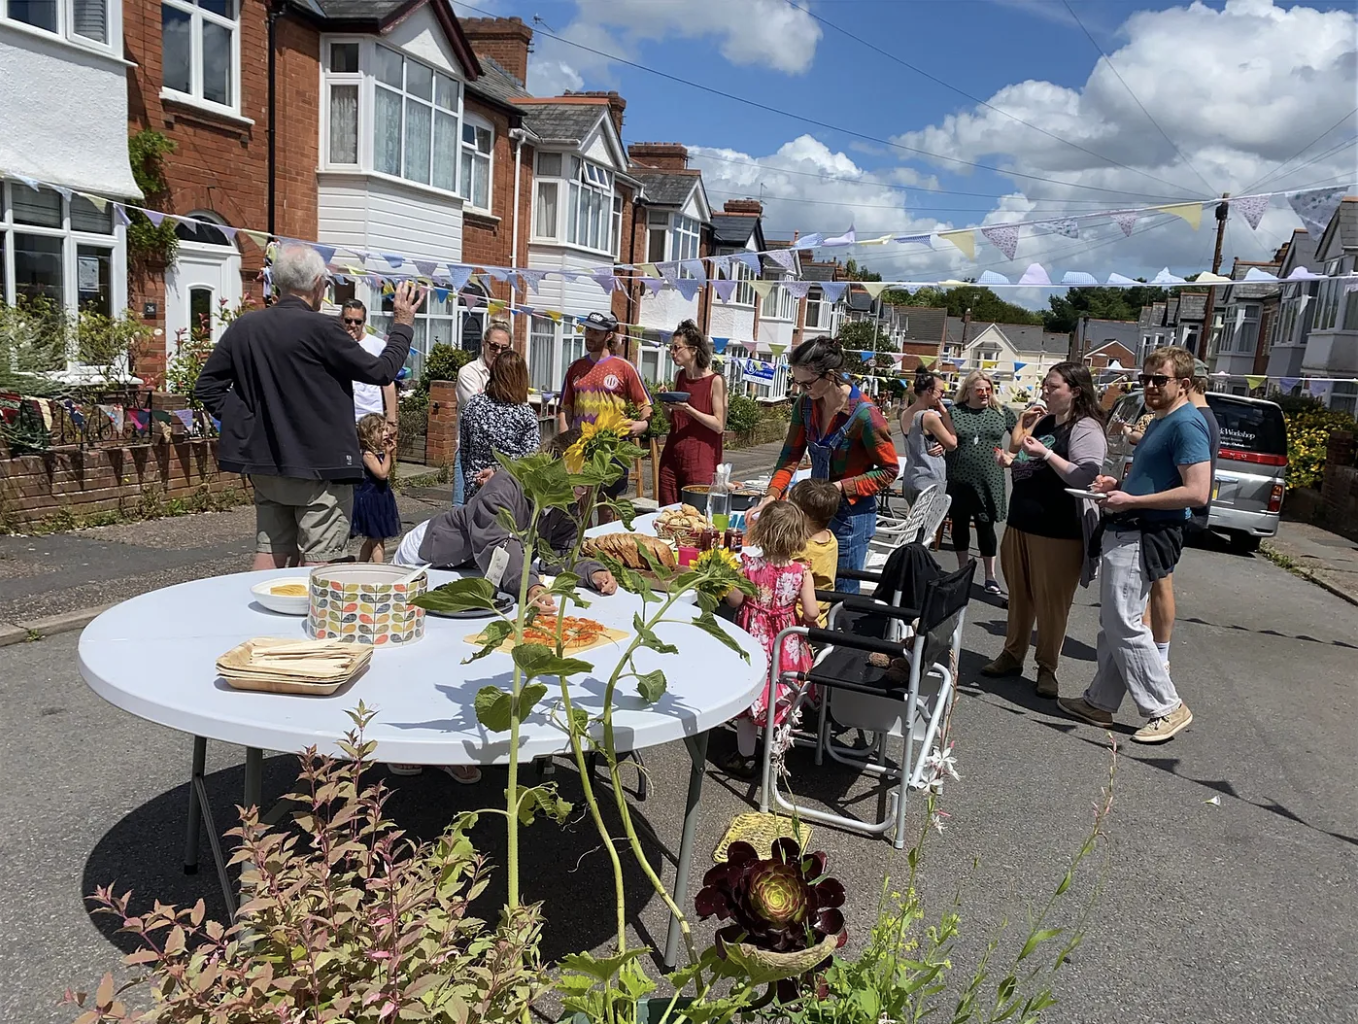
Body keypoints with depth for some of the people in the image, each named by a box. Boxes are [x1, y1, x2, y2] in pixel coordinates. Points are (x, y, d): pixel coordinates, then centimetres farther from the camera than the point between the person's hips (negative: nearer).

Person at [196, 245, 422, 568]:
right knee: (317, 564, 1)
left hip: (265, 464, 6)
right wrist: (403, 324, 5)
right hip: (319, 467, -6)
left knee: (271, 554, 14)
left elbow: (207, 385, 7)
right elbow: (381, 372, -9)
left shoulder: (243, 327, 2)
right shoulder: (320, 328, -17)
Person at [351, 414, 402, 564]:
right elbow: (382, 473, -25)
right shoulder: (368, 454, -19)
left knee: (371, 539, 18)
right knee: (378, 540, -5)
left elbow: (389, 469, 15)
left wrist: (391, 452, 4)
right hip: (370, 499, -9)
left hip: (380, 497, 9)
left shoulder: (380, 451, 6)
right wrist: (388, 453, -22)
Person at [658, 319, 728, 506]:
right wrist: (666, 404, -1)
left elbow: (719, 425, -13)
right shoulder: (679, 377, 10)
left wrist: (688, 409, -20)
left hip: (700, 461, -6)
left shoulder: (716, 381, -8)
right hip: (671, 457, 6)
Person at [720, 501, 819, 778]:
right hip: (786, 642, 1)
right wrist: (807, 620, 9)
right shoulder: (801, 572, -14)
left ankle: (745, 758, 24)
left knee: (750, 696, 13)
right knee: (781, 697, 18)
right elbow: (811, 613, -12)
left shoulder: (748, 563, -16)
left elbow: (735, 600, -13)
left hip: (753, 638, -1)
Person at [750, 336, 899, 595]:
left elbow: (889, 470, -13)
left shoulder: (865, 415, -22)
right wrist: (772, 494, -15)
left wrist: (841, 487, -21)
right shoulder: (805, 404, -4)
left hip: (850, 516, -6)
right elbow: (790, 456, -1)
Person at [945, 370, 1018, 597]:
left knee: (986, 527, 3)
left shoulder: (1002, 412, 4)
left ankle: (990, 577, 11)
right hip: (960, 480, 0)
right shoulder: (954, 412, 0)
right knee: (960, 524, 11)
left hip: (989, 481, 0)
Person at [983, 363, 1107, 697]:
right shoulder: (1044, 422, 15)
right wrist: (1012, 462, 8)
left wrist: (1045, 453, -24)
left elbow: (1084, 478, -22)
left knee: (1051, 603, 2)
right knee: (1019, 597, 15)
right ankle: (1012, 655, 28)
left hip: (1058, 532, -8)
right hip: (1021, 523, 8)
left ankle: (1047, 667, 15)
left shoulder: (1086, 429, -11)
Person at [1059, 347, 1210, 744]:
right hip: (1126, 532, 10)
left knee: (1124, 624, -7)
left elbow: (1197, 492, -23)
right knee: (1112, 622, 13)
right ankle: (1100, 702, 21)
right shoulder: (1159, 421, 17)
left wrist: (1131, 500, -20)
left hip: (1144, 538, -10)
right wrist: (1118, 485, 11)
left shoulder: (1187, 424, -14)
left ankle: (1167, 708, 4)